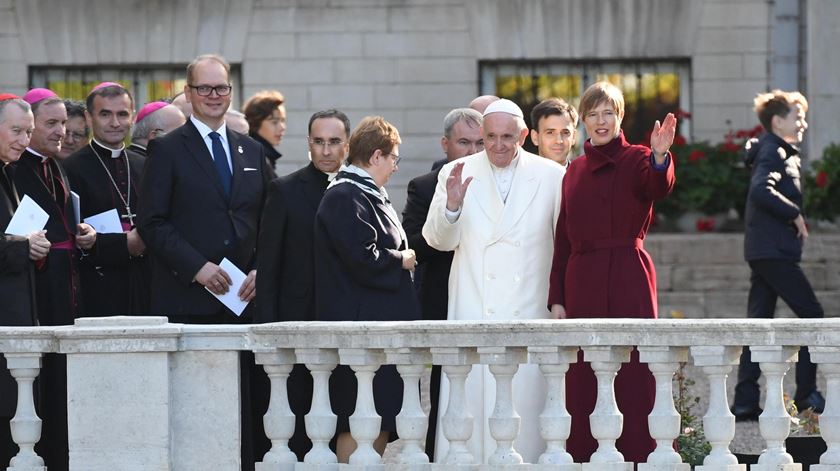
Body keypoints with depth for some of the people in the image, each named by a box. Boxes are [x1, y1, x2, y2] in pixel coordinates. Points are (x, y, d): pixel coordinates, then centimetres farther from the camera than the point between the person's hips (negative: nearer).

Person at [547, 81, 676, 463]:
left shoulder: (636, 160, -1)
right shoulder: (575, 171, 13)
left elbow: (659, 188, -25)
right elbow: (563, 238, 15)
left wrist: (660, 158, -47)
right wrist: (557, 298, 10)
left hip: (628, 281, -5)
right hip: (582, 283, 5)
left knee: (632, 376, -5)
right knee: (584, 383, 4)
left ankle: (638, 457, -3)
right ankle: (585, 457, 8)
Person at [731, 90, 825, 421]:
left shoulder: (780, 152, 21)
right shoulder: (774, 152, -10)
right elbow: (761, 190, -26)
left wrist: (792, 217, 9)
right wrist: (795, 214, -18)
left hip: (762, 252, 10)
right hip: (774, 250, -10)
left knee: (759, 324, 6)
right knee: (811, 314, -4)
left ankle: (745, 402, 3)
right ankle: (806, 393, -3)